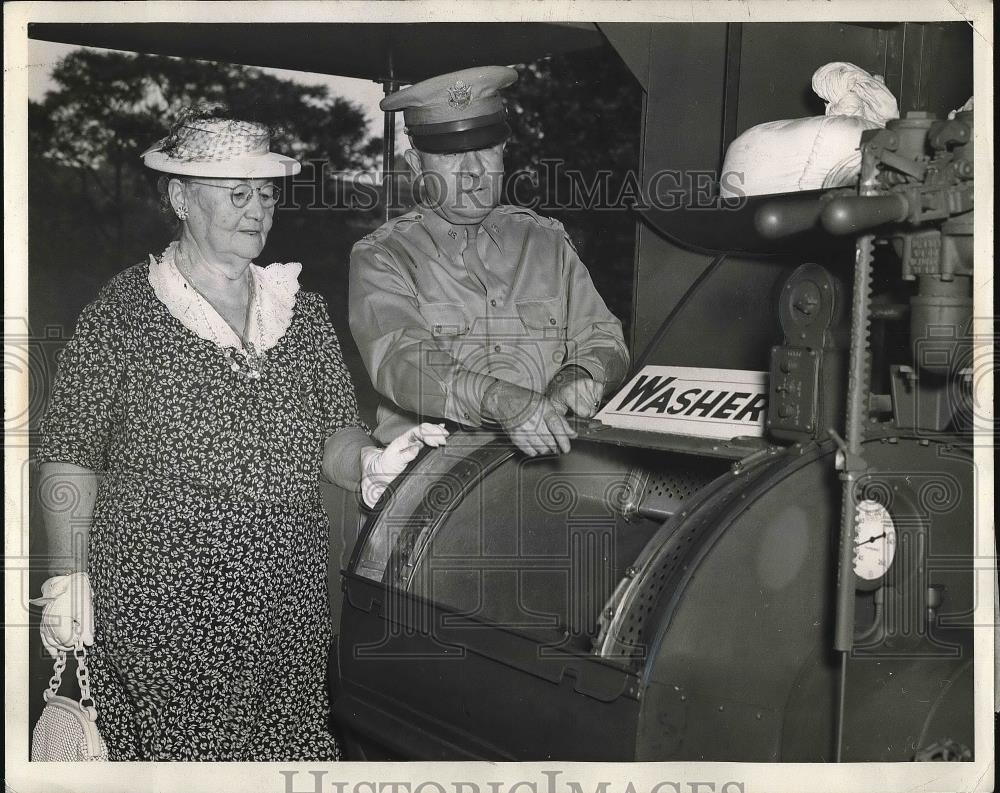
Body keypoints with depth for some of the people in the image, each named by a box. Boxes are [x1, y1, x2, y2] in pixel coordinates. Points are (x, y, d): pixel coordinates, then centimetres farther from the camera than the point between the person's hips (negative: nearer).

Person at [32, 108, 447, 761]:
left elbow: (334, 432, 9)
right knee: (175, 755, -1)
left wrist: (368, 461, -14)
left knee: (294, 746, 6)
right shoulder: (125, 310, 0)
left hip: (289, 598, 4)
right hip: (161, 602, -3)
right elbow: (70, 452, 0)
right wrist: (67, 576, -8)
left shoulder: (303, 309, 12)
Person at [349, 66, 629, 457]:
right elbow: (401, 363, -14)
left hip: (549, 453, 4)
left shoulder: (546, 240, 18)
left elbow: (602, 337, 18)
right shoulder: (381, 257, 3)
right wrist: (503, 402, -30)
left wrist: (580, 375, -7)